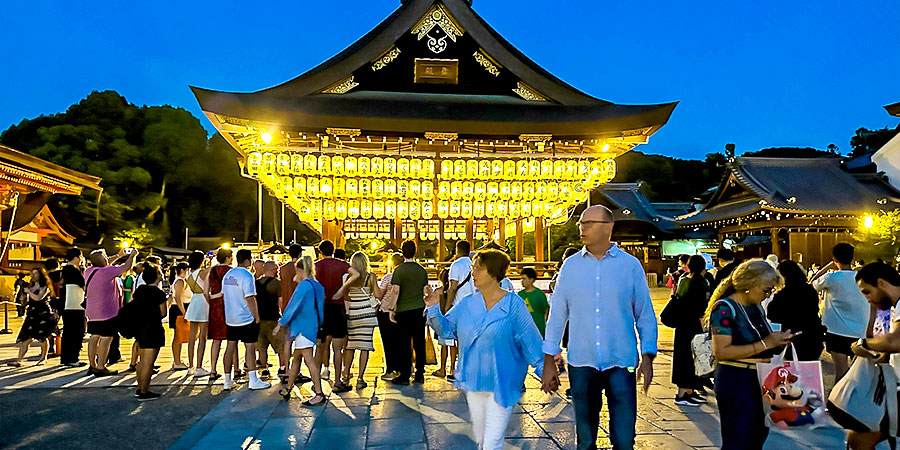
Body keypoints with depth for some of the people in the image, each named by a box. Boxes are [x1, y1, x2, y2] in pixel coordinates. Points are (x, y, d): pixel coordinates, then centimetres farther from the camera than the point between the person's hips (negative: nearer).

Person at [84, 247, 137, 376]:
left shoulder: (89, 271, 8)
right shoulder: (107, 271, -17)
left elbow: (103, 264, 27)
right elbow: (127, 267, -11)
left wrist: (118, 255, 29)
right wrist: (132, 255, 5)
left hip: (92, 312, 9)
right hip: (107, 311, -9)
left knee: (94, 337, 13)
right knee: (106, 338, -4)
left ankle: (92, 365, 20)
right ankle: (101, 367, -4)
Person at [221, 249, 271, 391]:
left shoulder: (227, 275, 9)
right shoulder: (247, 276, -16)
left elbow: (224, 295, 14)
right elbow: (250, 299, -19)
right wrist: (257, 317, -11)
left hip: (230, 318, 7)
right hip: (246, 318, -7)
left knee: (231, 346, 12)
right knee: (250, 347, -1)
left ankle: (227, 381, 17)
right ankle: (253, 380, 3)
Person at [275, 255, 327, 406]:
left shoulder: (303, 286, -14)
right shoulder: (318, 286, 11)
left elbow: (294, 307, -14)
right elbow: (319, 306, 17)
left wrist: (281, 323, -6)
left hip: (303, 326, -9)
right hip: (312, 325, 9)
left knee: (309, 359, -10)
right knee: (296, 358, 19)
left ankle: (319, 394, -12)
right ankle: (288, 389, 31)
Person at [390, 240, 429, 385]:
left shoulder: (399, 270, -7)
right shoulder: (422, 270, 6)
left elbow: (396, 292, -11)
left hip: (404, 310, -4)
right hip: (420, 310, 4)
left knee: (404, 344, 2)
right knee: (419, 343, 10)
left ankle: (405, 376, 5)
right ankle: (420, 374, 16)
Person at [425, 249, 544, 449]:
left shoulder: (513, 305, -11)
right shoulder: (467, 303, 1)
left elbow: (531, 341, -7)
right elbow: (446, 329, 7)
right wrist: (434, 308, -7)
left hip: (501, 386, -5)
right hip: (474, 382, 5)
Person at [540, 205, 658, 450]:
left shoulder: (630, 265, 0)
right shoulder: (571, 266, 3)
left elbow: (645, 315, 4)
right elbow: (557, 316, 6)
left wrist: (647, 357, -4)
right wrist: (549, 362, 5)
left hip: (621, 364, -1)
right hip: (581, 365, 2)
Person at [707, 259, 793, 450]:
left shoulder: (757, 307, 11)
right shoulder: (724, 308, -16)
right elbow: (721, 352, -23)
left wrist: (778, 341, 4)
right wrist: (764, 344, -21)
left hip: (760, 380, 9)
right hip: (735, 382, -9)